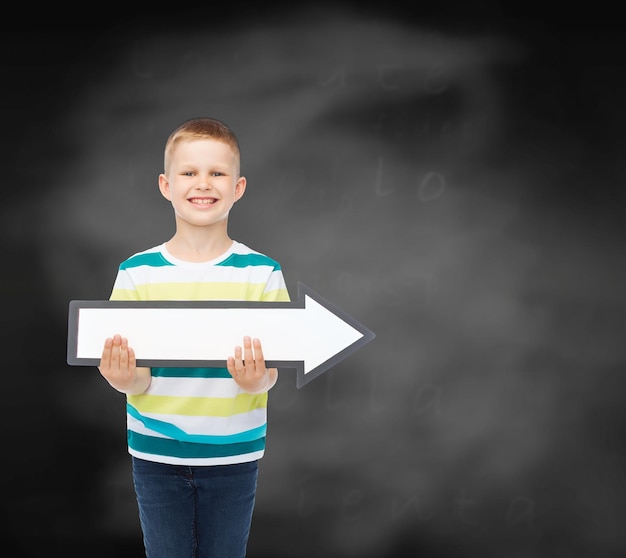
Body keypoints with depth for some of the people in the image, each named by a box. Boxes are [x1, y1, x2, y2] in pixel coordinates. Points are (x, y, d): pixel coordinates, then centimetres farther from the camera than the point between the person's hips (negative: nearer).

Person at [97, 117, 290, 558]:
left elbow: (271, 374, -5)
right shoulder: (137, 273, -4)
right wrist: (125, 379, -26)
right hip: (157, 455, 1)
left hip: (232, 455, 0)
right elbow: (135, 379, -3)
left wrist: (255, 380, -28)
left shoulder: (261, 273, -6)